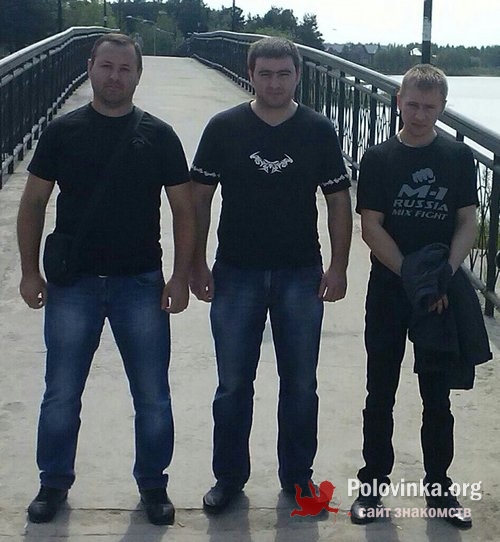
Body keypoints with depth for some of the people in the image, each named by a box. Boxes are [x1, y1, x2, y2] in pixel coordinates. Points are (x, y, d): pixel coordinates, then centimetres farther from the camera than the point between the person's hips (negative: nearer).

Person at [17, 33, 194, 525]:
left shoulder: (158, 135, 1)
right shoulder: (62, 132, 1)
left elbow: (183, 210, 3)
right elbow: (33, 203, 5)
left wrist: (180, 277, -4)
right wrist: (30, 271, -1)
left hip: (141, 284, 0)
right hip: (73, 284, 0)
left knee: (152, 396, 7)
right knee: (61, 394, 9)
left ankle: (153, 485, 25)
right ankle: (54, 483, 28)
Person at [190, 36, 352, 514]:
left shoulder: (318, 131, -1)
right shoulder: (224, 128, -2)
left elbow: (338, 200, 4)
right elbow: (200, 197, 2)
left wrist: (339, 266, -2)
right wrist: (197, 264, -2)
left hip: (301, 276, 1)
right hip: (236, 273, 0)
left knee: (300, 384, 9)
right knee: (233, 384, 7)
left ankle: (297, 474, 26)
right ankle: (229, 476, 23)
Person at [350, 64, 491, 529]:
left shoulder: (459, 158, 2)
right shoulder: (379, 159, -3)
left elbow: (467, 223, 0)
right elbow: (371, 228, -7)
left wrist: (444, 276, -15)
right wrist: (414, 277, -15)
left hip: (442, 295, 1)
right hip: (388, 292, -1)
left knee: (438, 396, 9)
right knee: (381, 394, 8)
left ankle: (439, 487, 22)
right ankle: (373, 485, 20)